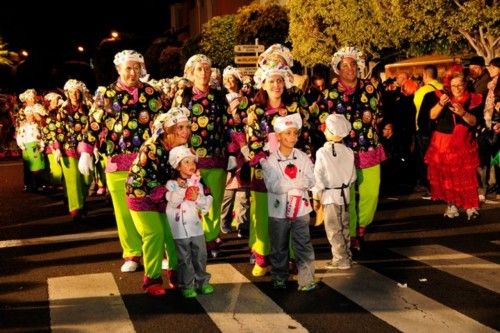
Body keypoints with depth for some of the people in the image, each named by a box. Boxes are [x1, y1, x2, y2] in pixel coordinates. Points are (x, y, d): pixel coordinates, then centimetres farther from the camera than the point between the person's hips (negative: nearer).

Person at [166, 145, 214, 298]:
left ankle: (202, 282, 24)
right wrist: (181, 188, -30)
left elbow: (206, 202, 4)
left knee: (200, 255, 11)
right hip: (181, 229, -4)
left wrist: (197, 198, -15)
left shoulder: (197, 183, 6)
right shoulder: (172, 184, -8)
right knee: (185, 258, 4)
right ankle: (187, 286, 14)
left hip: (196, 225, 4)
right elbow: (173, 202, -20)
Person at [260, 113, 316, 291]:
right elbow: (273, 186, -17)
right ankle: (279, 279, 27)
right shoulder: (270, 161, -6)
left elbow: (311, 181, -7)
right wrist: (298, 181, -14)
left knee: (304, 246, -1)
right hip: (278, 211, 0)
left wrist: (286, 182, -16)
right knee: (279, 247, 12)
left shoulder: (303, 158, 1)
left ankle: (307, 280, 5)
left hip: (300, 209, 1)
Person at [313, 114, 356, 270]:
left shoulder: (322, 152, -16)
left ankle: (341, 259, 7)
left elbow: (318, 176, -12)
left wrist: (316, 198, -4)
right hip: (345, 193, 5)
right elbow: (353, 175, 5)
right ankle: (347, 255, 27)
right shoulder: (348, 151, -3)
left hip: (329, 195, -5)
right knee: (344, 227, 17)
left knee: (333, 229, 4)